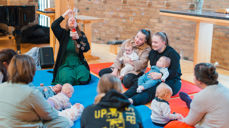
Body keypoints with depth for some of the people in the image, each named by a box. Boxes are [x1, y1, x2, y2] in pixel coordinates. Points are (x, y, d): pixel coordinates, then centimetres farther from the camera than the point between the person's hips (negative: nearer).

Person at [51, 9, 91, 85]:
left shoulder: (81, 34, 7)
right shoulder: (63, 34, 3)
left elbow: (86, 48, -5)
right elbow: (53, 26, -15)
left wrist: (78, 38, -19)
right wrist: (65, 14, -14)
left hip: (78, 64, 2)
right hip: (65, 64, -2)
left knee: (84, 80, -23)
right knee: (67, 79, -29)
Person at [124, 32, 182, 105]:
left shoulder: (172, 53, -10)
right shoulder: (153, 52, 11)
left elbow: (175, 72, -19)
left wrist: (160, 75, -31)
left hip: (171, 81, -6)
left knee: (151, 90, -36)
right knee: (137, 83, -23)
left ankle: (132, 101, -60)